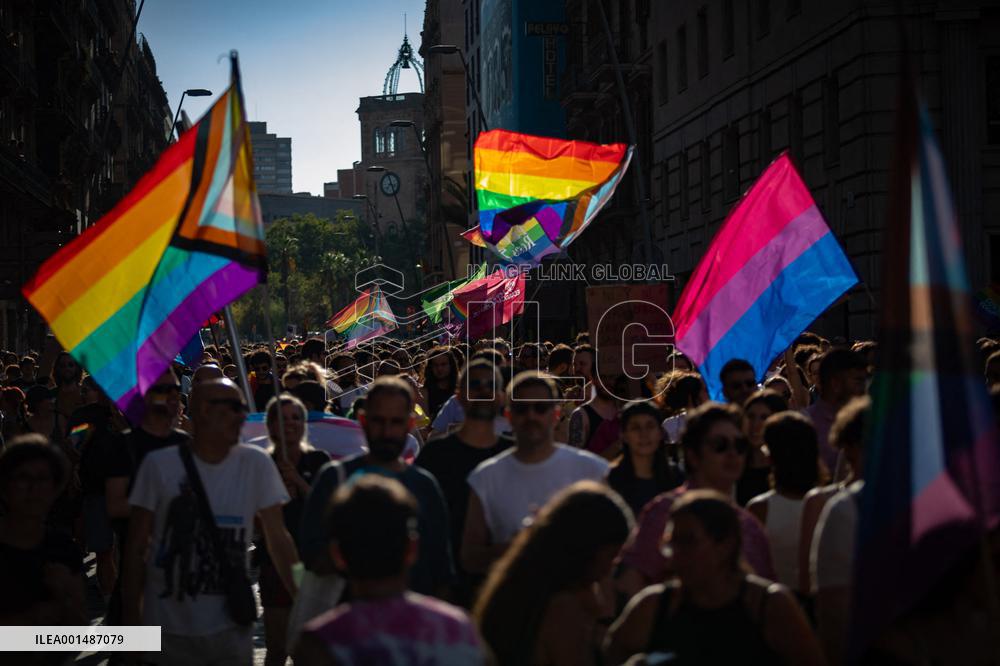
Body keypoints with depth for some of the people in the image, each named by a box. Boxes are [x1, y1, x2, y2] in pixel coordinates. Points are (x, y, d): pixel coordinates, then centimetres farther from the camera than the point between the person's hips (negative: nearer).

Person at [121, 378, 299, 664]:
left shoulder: (256, 464, -1)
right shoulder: (159, 464, -6)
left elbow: (278, 539, 3)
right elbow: (136, 548, -2)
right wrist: (132, 619, -4)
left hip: (231, 630, 2)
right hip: (168, 630, -1)